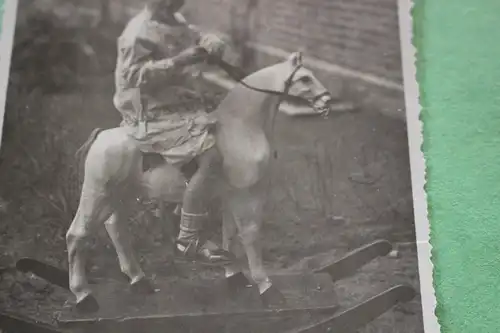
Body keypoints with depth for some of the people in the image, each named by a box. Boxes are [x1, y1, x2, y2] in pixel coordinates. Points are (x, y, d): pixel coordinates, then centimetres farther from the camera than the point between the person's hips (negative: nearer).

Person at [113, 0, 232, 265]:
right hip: (152, 115, -10)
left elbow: (197, 40, 18)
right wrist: (180, 61, -29)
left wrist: (210, 44, -7)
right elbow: (137, 75, -24)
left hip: (177, 105, 10)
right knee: (210, 156, -25)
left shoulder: (176, 22, 11)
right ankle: (188, 241, -21)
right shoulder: (141, 32, -16)